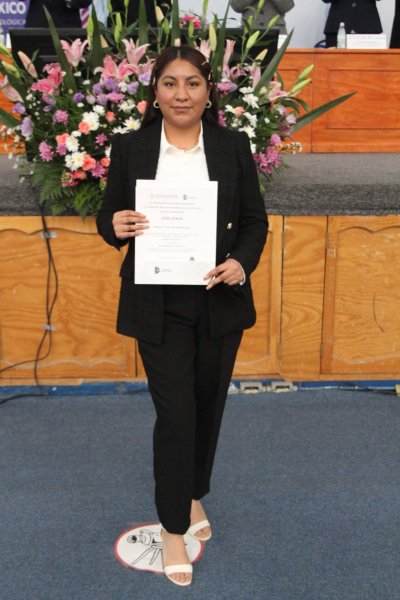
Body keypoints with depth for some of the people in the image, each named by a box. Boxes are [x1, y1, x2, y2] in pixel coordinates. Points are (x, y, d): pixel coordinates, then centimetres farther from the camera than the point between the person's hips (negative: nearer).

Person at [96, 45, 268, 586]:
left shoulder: (234, 146, 1)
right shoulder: (130, 147, -1)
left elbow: (255, 220, 4)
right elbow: (108, 218, 5)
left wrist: (242, 262, -15)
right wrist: (116, 227, -19)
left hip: (220, 300, 2)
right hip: (159, 305, -2)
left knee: (208, 404, 15)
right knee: (175, 412, -3)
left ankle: (194, 496, 40)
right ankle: (174, 527, 17)